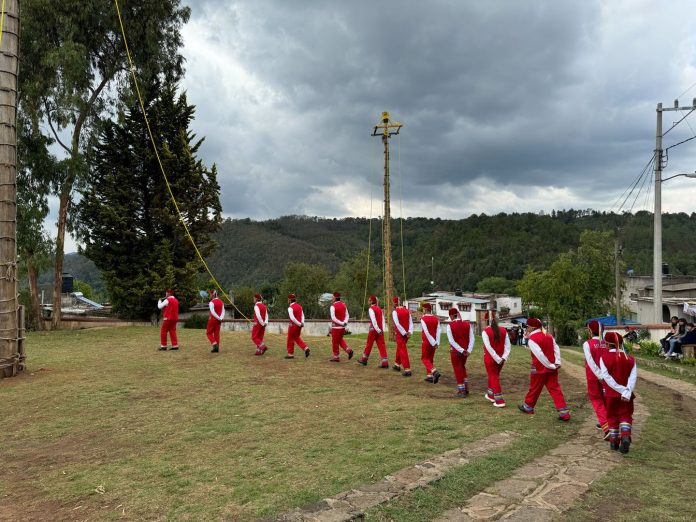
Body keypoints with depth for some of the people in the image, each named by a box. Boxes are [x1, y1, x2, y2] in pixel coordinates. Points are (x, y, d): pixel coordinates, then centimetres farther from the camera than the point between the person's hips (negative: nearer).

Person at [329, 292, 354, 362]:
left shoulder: (333, 306, -15)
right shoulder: (343, 305, 7)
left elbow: (333, 318, -21)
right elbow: (347, 315, 5)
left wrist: (341, 323, -19)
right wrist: (345, 322, -9)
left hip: (336, 327, -7)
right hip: (342, 327, 7)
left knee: (335, 342, 6)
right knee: (340, 340, 23)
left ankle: (336, 357, 14)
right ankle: (348, 350, 5)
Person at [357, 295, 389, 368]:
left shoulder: (371, 309, -9)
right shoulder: (379, 309, 13)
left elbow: (373, 320, -19)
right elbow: (383, 319, 10)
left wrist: (377, 330, -20)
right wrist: (382, 329, 7)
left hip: (374, 329, -6)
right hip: (380, 330, 6)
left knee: (369, 344, 9)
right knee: (381, 345, 1)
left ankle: (364, 360, 24)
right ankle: (385, 362, -5)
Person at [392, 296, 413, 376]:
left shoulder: (395, 312, -10)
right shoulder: (407, 311, 7)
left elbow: (397, 324, -18)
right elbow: (411, 322, -2)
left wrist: (404, 333, -15)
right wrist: (410, 332, -10)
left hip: (400, 334, -6)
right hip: (407, 333, 6)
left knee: (403, 351, -4)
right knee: (399, 348, 23)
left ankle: (407, 370, -8)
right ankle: (397, 365, 38)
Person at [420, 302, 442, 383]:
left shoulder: (423, 319, -13)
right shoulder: (436, 319, 3)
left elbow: (426, 332, -19)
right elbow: (438, 331, -3)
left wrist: (433, 343, -17)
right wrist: (437, 343, -7)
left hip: (426, 342, -5)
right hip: (434, 342, 5)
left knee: (425, 358, 5)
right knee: (431, 359, 17)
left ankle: (435, 371, -16)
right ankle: (429, 376, 14)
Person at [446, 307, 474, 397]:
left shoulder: (449, 325, -12)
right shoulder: (467, 324, -1)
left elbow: (451, 341, -18)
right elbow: (472, 339, -7)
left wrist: (461, 350, -16)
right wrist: (468, 350, -12)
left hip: (455, 351, -4)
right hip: (466, 350, 4)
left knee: (458, 370, 10)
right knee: (462, 367, 25)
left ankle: (461, 391, 14)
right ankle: (466, 388, 23)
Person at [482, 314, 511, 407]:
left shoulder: (485, 332, -15)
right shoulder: (503, 330, -1)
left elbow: (488, 347, -18)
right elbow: (507, 344, -5)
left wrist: (498, 359, -15)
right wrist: (504, 357, -10)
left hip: (490, 358, -5)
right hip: (501, 358, 5)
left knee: (494, 378, 6)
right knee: (494, 376, 23)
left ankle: (500, 401, 2)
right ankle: (490, 395, 39)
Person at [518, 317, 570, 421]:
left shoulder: (531, 339, -15)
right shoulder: (548, 336, 8)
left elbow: (539, 355, -22)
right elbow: (556, 348, 3)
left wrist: (550, 365, -15)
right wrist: (557, 362, -4)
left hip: (539, 369, -6)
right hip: (552, 369, 6)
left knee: (534, 389, 11)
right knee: (555, 389, 4)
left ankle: (528, 407, 31)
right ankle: (564, 412, -3)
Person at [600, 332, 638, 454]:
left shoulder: (604, 357, -7)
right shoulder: (630, 359, 1)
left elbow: (607, 377, -16)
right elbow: (633, 377, -11)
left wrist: (621, 389, -16)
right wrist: (627, 391, -18)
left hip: (611, 393, -1)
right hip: (627, 394, 1)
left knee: (612, 417, 13)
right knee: (625, 416, 10)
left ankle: (614, 441, 17)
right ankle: (625, 436, -13)